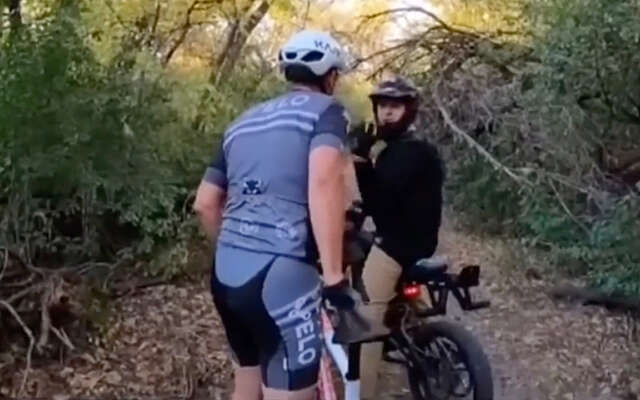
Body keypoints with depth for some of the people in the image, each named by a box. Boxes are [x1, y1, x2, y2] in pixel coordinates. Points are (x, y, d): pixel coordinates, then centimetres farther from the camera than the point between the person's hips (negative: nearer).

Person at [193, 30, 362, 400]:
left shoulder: (243, 122, 21)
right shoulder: (325, 109, 1)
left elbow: (206, 204, 21)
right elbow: (323, 180, -19)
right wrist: (335, 276, -19)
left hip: (226, 273, 8)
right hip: (280, 275, -8)